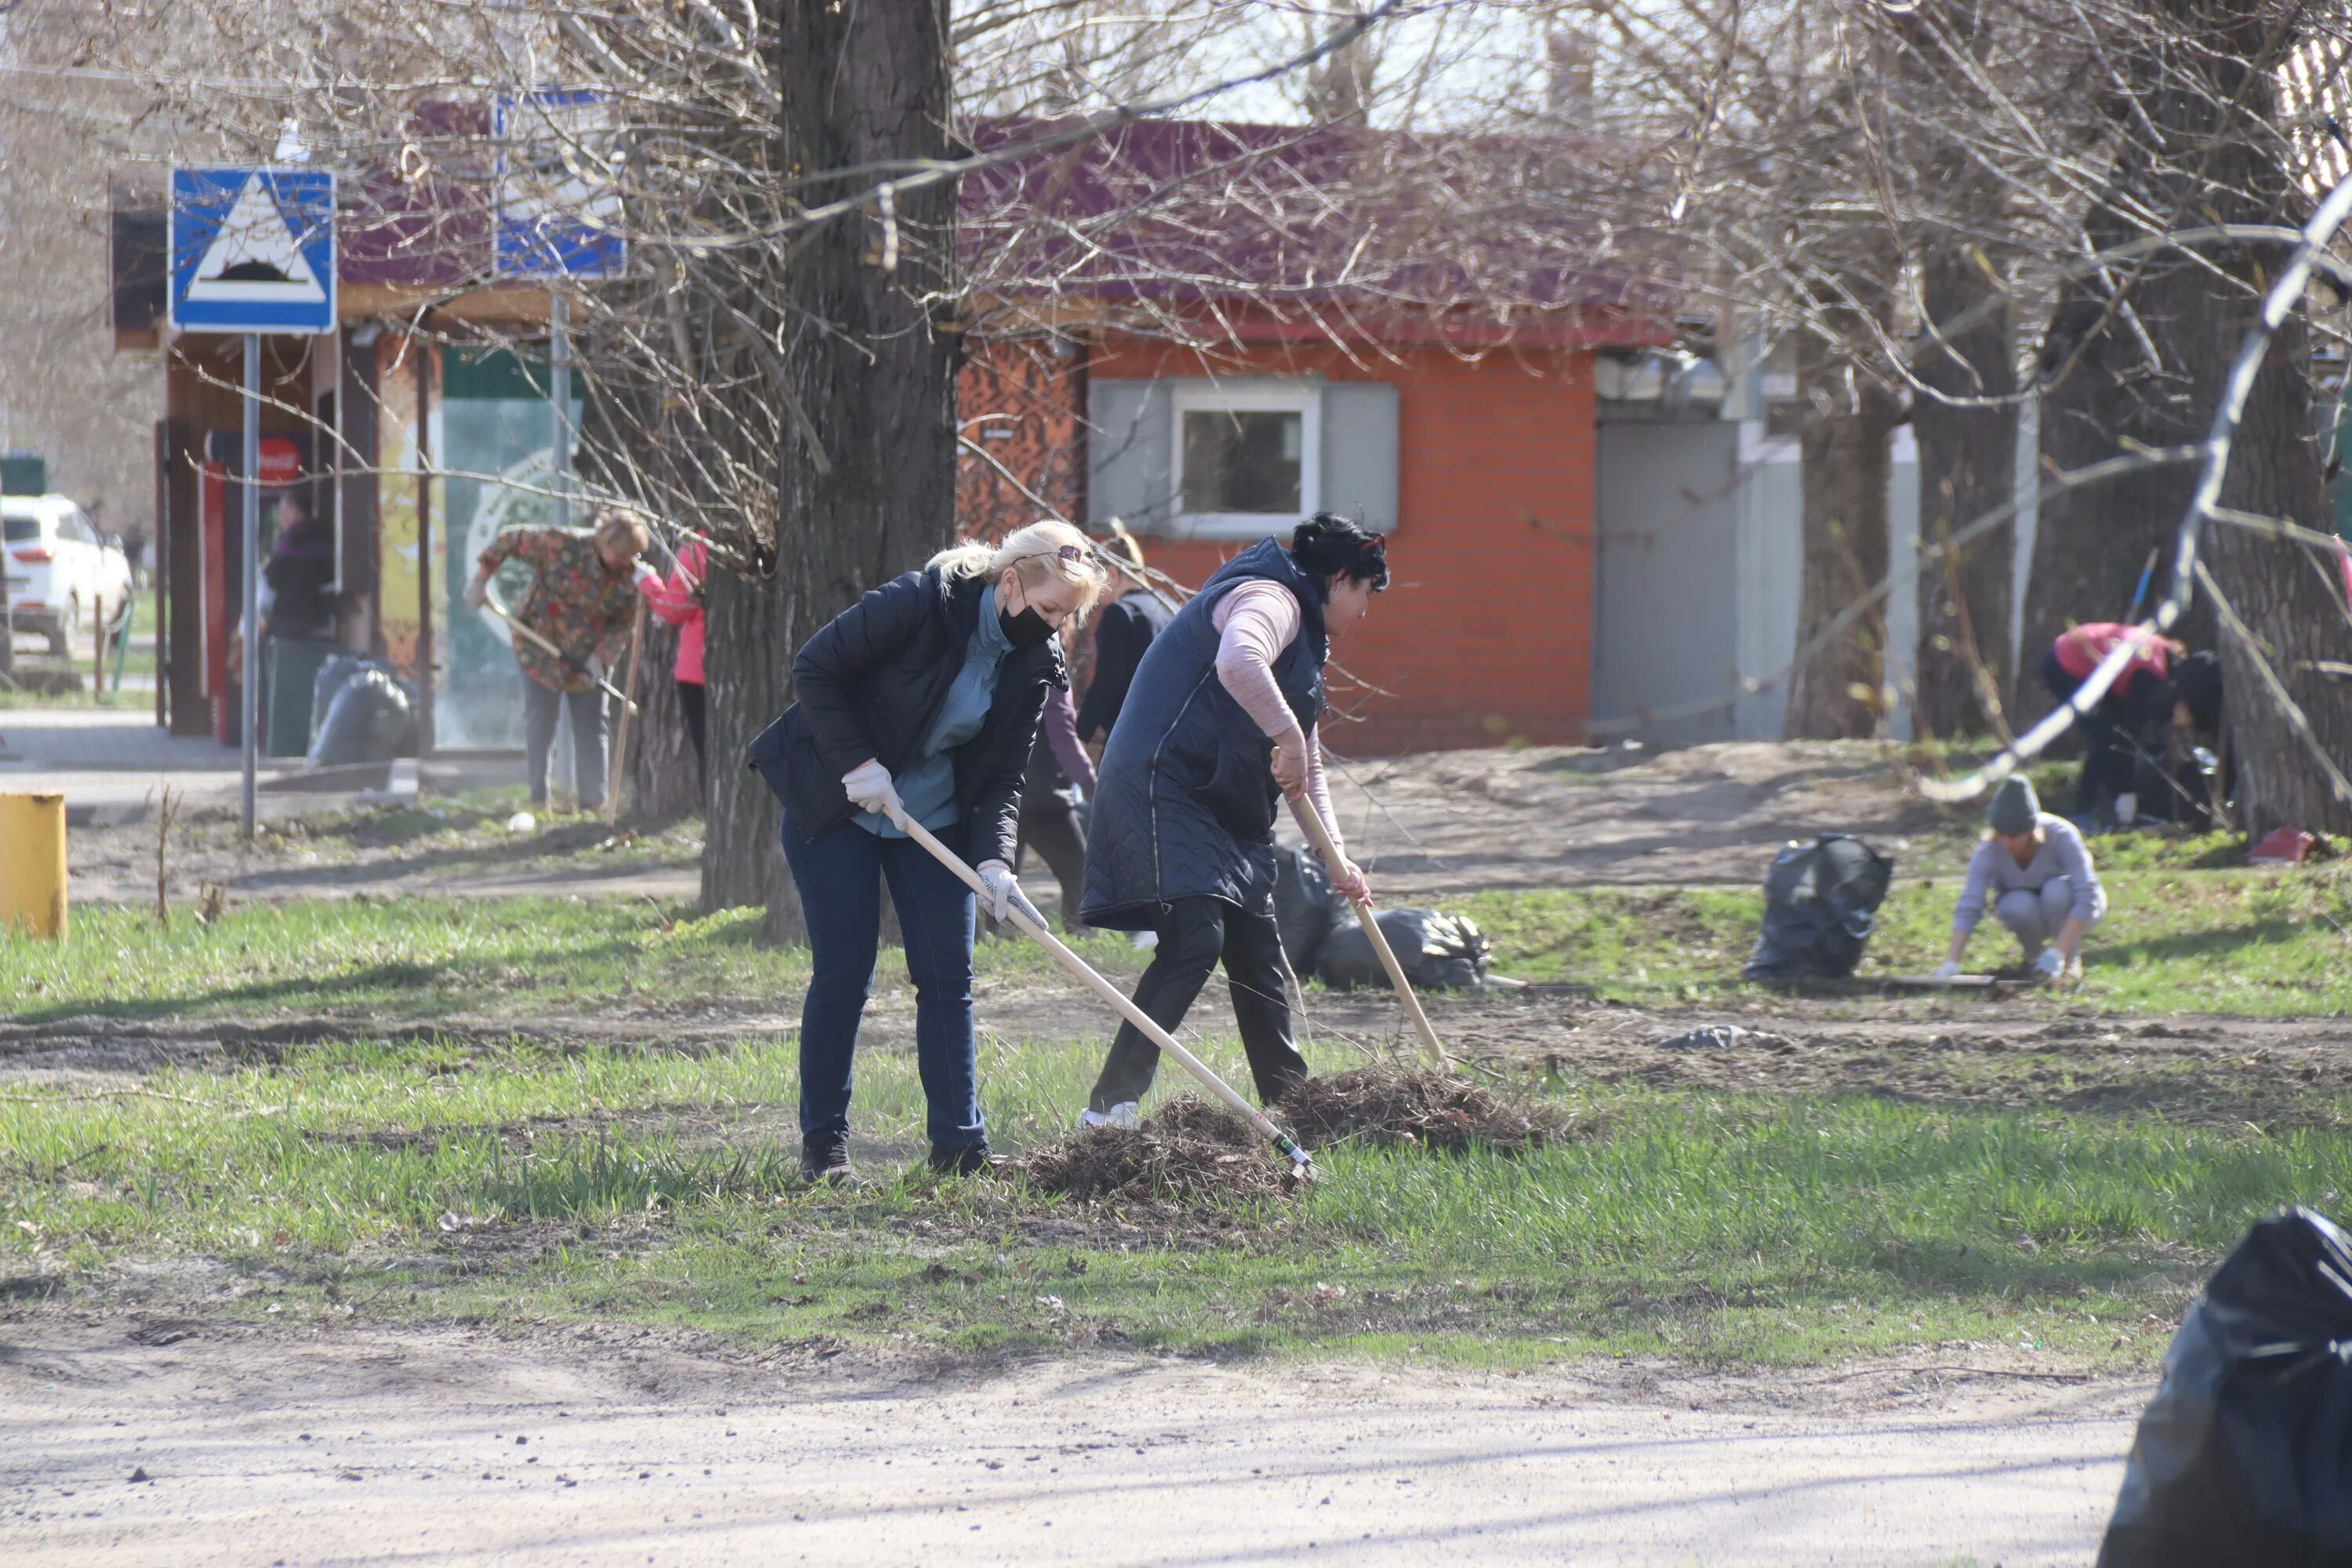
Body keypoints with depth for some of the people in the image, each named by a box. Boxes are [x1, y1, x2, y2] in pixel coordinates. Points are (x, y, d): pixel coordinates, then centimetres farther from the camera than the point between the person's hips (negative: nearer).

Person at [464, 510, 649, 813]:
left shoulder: (629, 578, -13)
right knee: (539, 725, 1)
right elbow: (509, 541, -12)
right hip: (541, 649, -3)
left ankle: (593, 800, 9)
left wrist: (601, 659, -20)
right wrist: (480, 580, -12)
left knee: (591, 728, 3)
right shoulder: (561, 546, -23)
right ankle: (538, 800, 9)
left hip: (588, 660, 3)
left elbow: (622, 625, -5)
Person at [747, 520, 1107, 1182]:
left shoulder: (1035, 664, -6)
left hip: (933, 816, 5)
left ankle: (960, 1145, 0)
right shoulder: (921, 604, -23)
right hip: (835, 804, -5)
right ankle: (822, 1143, 6)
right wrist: (856, 763, -22)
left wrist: (994, 857, -20)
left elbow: (1003, 777, -3)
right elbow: (814, 669, -18)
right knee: (843, 976, -5)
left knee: (948, 975, -3)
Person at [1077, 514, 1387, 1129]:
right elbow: (1237, 662, -34)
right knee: (1195, 938, -22)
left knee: (1257, 951, 14)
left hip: (1223, 811, 11)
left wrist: (1337, 858, 19)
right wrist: (1287, 736, -30)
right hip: (1165, 790, -11)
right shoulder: (1272, 600, -8)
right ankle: (1109, 1108, -25)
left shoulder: (1302, 630, 26)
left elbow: (1304, 770, 27)